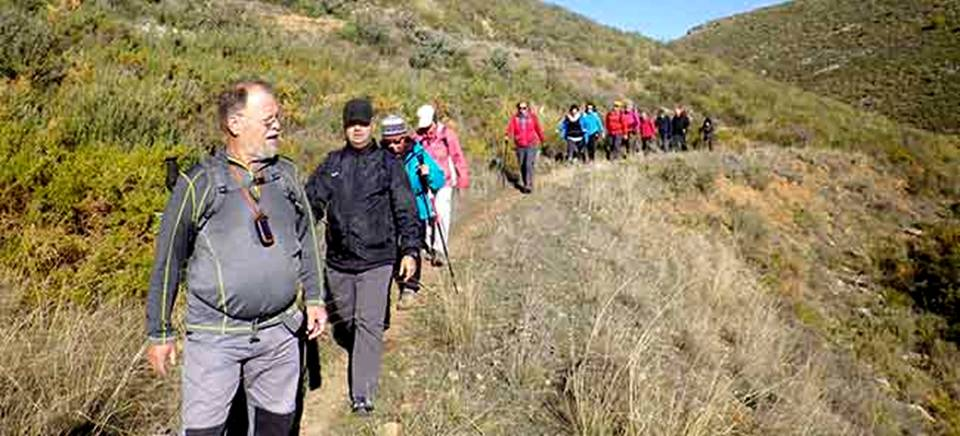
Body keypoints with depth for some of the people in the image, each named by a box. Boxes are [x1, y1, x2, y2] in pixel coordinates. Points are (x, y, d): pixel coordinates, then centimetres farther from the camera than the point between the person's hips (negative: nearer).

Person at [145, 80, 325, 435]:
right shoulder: (198, 184, -8)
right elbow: (168, 261, -2)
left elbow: (305, 237, 16)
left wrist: (314, 298, 14)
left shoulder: (286, 174, 5)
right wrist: (160, 333, 2)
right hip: (215, 337, -4)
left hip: (280, 333, 4)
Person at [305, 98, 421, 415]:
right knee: (340, 320, 17)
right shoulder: (332, 163, 9)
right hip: (337, 260, 4)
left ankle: (363, 395, -2)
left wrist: (410, 250, -8)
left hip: (376, 260, -3)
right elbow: (311, 201, 8)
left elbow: (406, 211, 0)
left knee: (369, 324, -8)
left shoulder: (389, 164, 2)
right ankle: (360, 357, 46)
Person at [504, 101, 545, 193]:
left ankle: (529, 185, -9)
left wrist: (542, 139, 14)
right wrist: (508, 136, -33)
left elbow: (538, 129, 6)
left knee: (529, 165, -14)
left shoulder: (533, 117, -3)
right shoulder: (514, 118, -2)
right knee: (522, 166, 10)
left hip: (531, 145, -2)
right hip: (520, 146, 2)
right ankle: (523, 184, 26)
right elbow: (510, 128, -14)